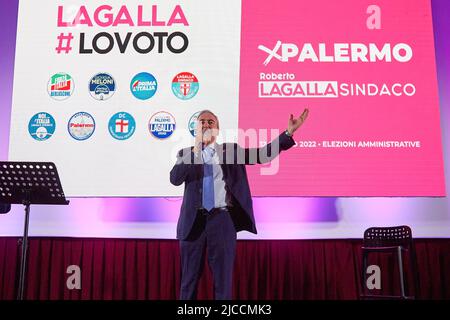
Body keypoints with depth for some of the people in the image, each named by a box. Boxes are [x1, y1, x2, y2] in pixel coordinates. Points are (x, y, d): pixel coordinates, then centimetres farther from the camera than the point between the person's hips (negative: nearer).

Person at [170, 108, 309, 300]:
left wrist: (289, 132, -8)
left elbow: (262, 155, 1)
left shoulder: (231, 150, 10)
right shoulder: (186, 154, 10)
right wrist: (196, 148, -11)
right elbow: (175, 179, -7)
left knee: (223, 279, 6)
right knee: (189, 279, 8)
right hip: (194, 221, 0)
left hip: (222, 220, 0)